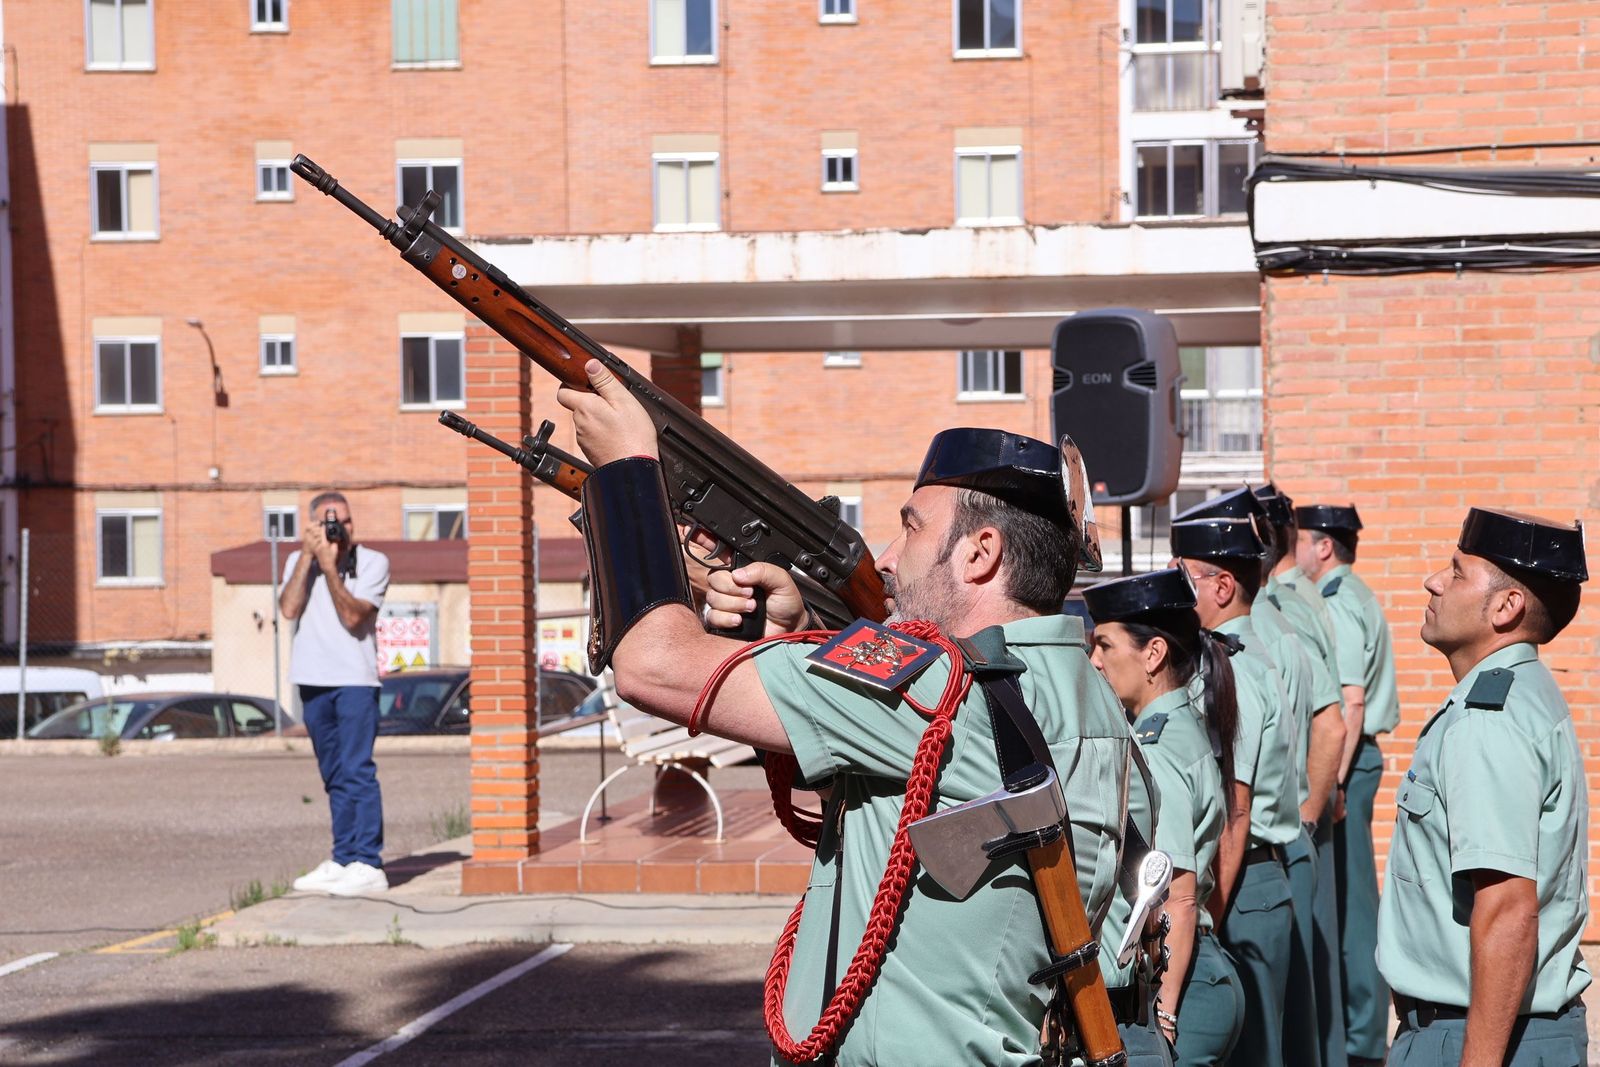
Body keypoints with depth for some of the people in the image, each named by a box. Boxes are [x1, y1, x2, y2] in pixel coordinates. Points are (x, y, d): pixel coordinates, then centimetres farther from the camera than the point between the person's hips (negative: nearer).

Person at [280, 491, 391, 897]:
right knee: (334, 776, 10)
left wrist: (329, 567, -19)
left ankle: (368, 865, -13)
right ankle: (343, 860, 15)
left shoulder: (373, 563, -3)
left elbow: (352, 617, -14)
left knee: (357, 772, -11)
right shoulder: (298, 561, 9)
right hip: (313, 680, 5)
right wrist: (307, 556, -11)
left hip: (354, 680, -5)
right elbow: (289, 609, -8)